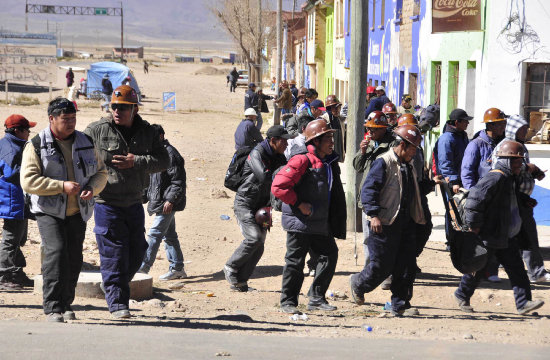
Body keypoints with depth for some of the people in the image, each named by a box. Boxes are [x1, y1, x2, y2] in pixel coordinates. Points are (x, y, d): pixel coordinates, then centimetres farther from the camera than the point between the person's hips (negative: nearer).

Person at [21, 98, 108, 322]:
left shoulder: (86, 143, 10)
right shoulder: (36, 146, -4)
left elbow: (101, 173, 16)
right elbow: (28, 181, -12)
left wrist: (92, 188, -7)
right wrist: (62, 186, -21)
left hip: (77, 212, 5)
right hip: (49, 211, -4)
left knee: (74, 258, 5)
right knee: (56, 252, -19)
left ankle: (65, 304, 21)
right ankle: (53, 308, -17)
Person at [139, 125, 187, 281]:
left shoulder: (170, 154, -15)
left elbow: (178, 181, -18)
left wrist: (170, 200, -21)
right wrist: (146, 196, 20)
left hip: (167, 204, -10)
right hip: (159, 202, 10)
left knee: (154, 235, -10)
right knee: (169, 236, 13)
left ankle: (143, 268, -10)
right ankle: (177, 269, 18)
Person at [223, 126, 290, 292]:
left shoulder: (279, 158, 8)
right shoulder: (257, 154, -16)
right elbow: (264, 177, -31)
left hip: (261, 207, 7)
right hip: (245, 204, -7)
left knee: (259, 247, 1)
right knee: (254, 238, -21)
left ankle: (240, 280, 9)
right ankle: (231, 268, -3)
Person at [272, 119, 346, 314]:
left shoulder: (330, 162, 12)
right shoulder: (302, 160, -15)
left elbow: (335, 194, 25)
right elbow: (278, 186, -21)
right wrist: (299, 203, -17)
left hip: (320, 223, 8)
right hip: (299, 222, -8)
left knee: (330, 254, 5)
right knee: (295, 261, -1)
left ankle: (316, 299, 15)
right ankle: (288, 302, 11)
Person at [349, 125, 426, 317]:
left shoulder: (408, 165, 17)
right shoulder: (383, 163, -10)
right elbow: (368, 189, -15)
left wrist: (419, 216, 23)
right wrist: (373, 214, -22)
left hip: (405, 225, 8)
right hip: (385, 224, -8)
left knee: (406, 267, 3)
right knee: (382, 266, -2)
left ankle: (400, 305, 9)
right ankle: (358, 284, 25)